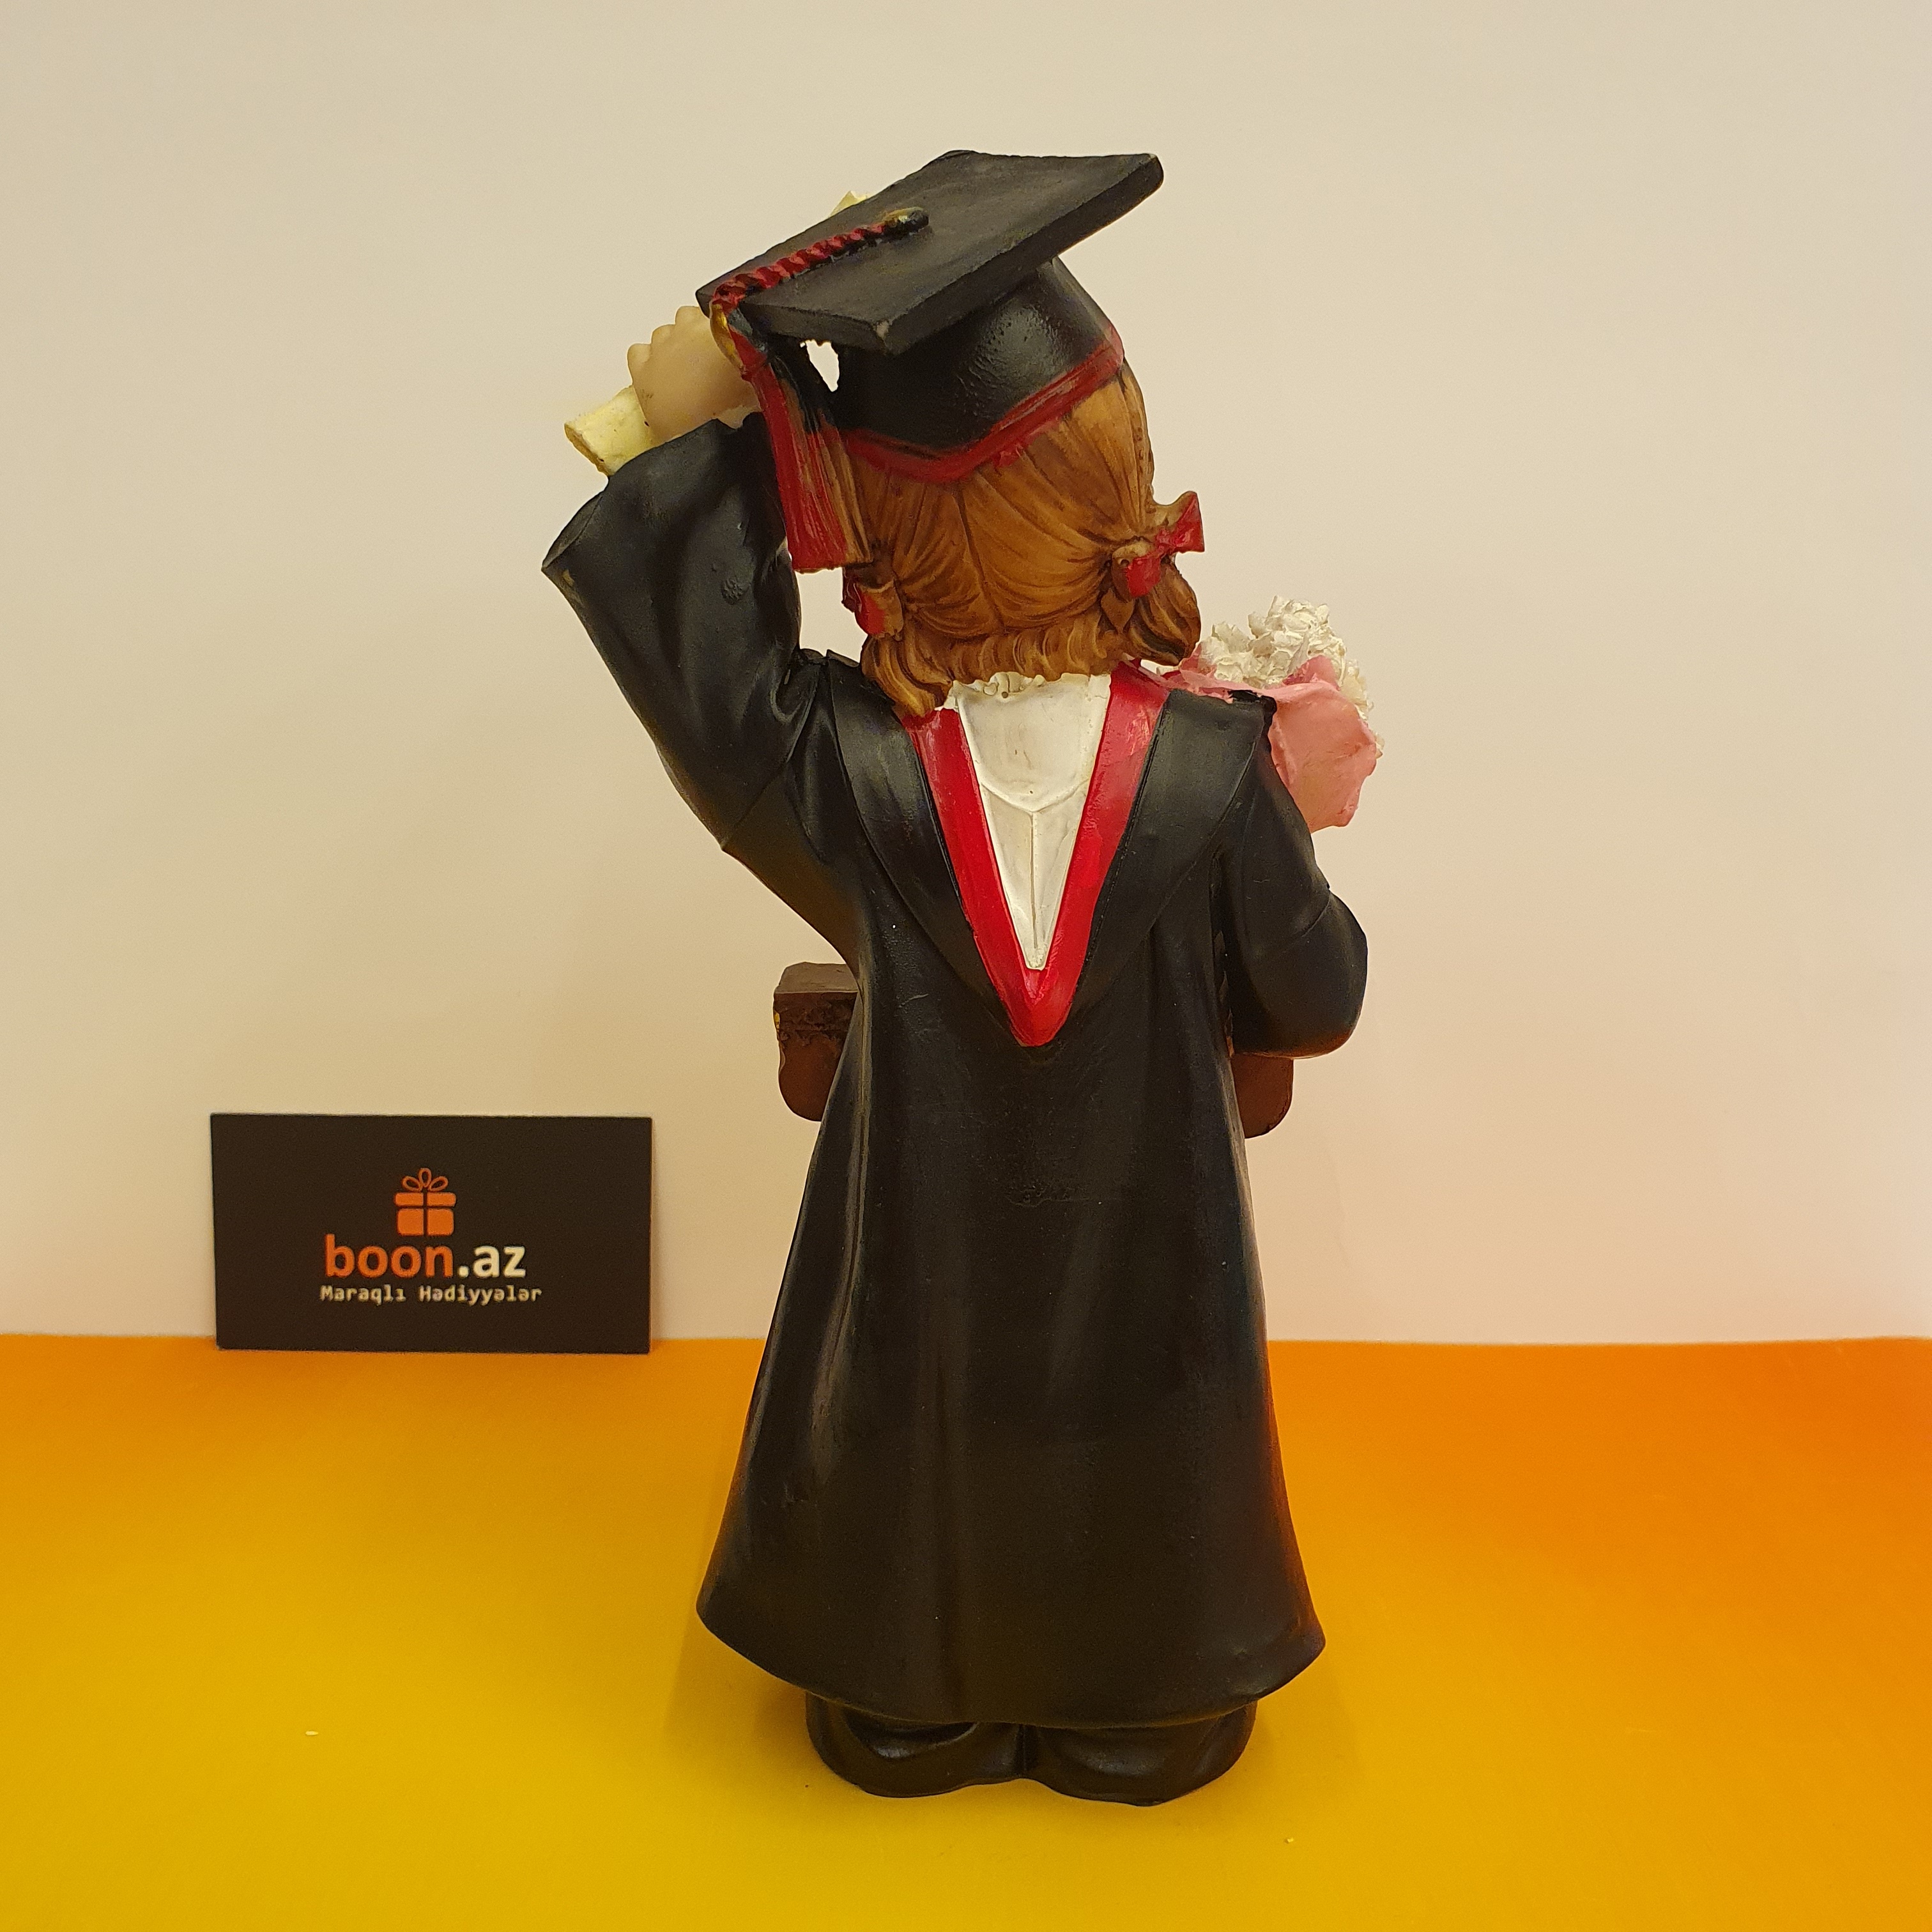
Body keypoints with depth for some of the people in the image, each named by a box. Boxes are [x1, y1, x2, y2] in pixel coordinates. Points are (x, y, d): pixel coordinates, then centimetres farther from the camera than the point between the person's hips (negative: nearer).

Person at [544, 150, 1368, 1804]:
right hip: (1137, 1281, 0)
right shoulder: (1214, 772, -23)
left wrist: (704, 430, -6)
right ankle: (1139, 1727, 50)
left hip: (919, 1279, 1)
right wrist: (1289, 833, 9)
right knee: (1132, 1499, 27)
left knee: (908, 1491, 27)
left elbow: (702, 664, -6)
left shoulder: (837, 766, -24)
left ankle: (906, 1721, 51)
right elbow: (1314, 1001, -9)